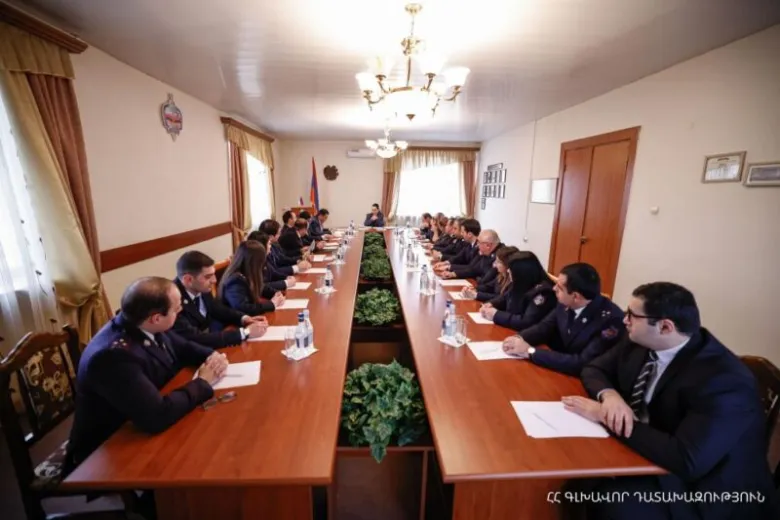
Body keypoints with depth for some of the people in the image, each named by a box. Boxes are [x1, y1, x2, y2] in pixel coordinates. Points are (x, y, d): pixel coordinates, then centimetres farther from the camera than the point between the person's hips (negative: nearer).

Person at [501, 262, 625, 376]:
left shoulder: (611, 319, -27)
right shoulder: (566, 304, -8)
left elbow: (584, 365, -32)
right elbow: (544, 327, 4)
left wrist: (530, 352, -31)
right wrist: (519, 338, -17)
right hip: (559, 372, 6)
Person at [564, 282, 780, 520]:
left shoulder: (723, 381, -26)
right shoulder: (640, 342, -6)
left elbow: (686, 462, -32)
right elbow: (594, 369, 4)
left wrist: (604, 416, -28)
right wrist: (609, 395, -18)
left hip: (701, 491, -6)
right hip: (640, 457, 6)